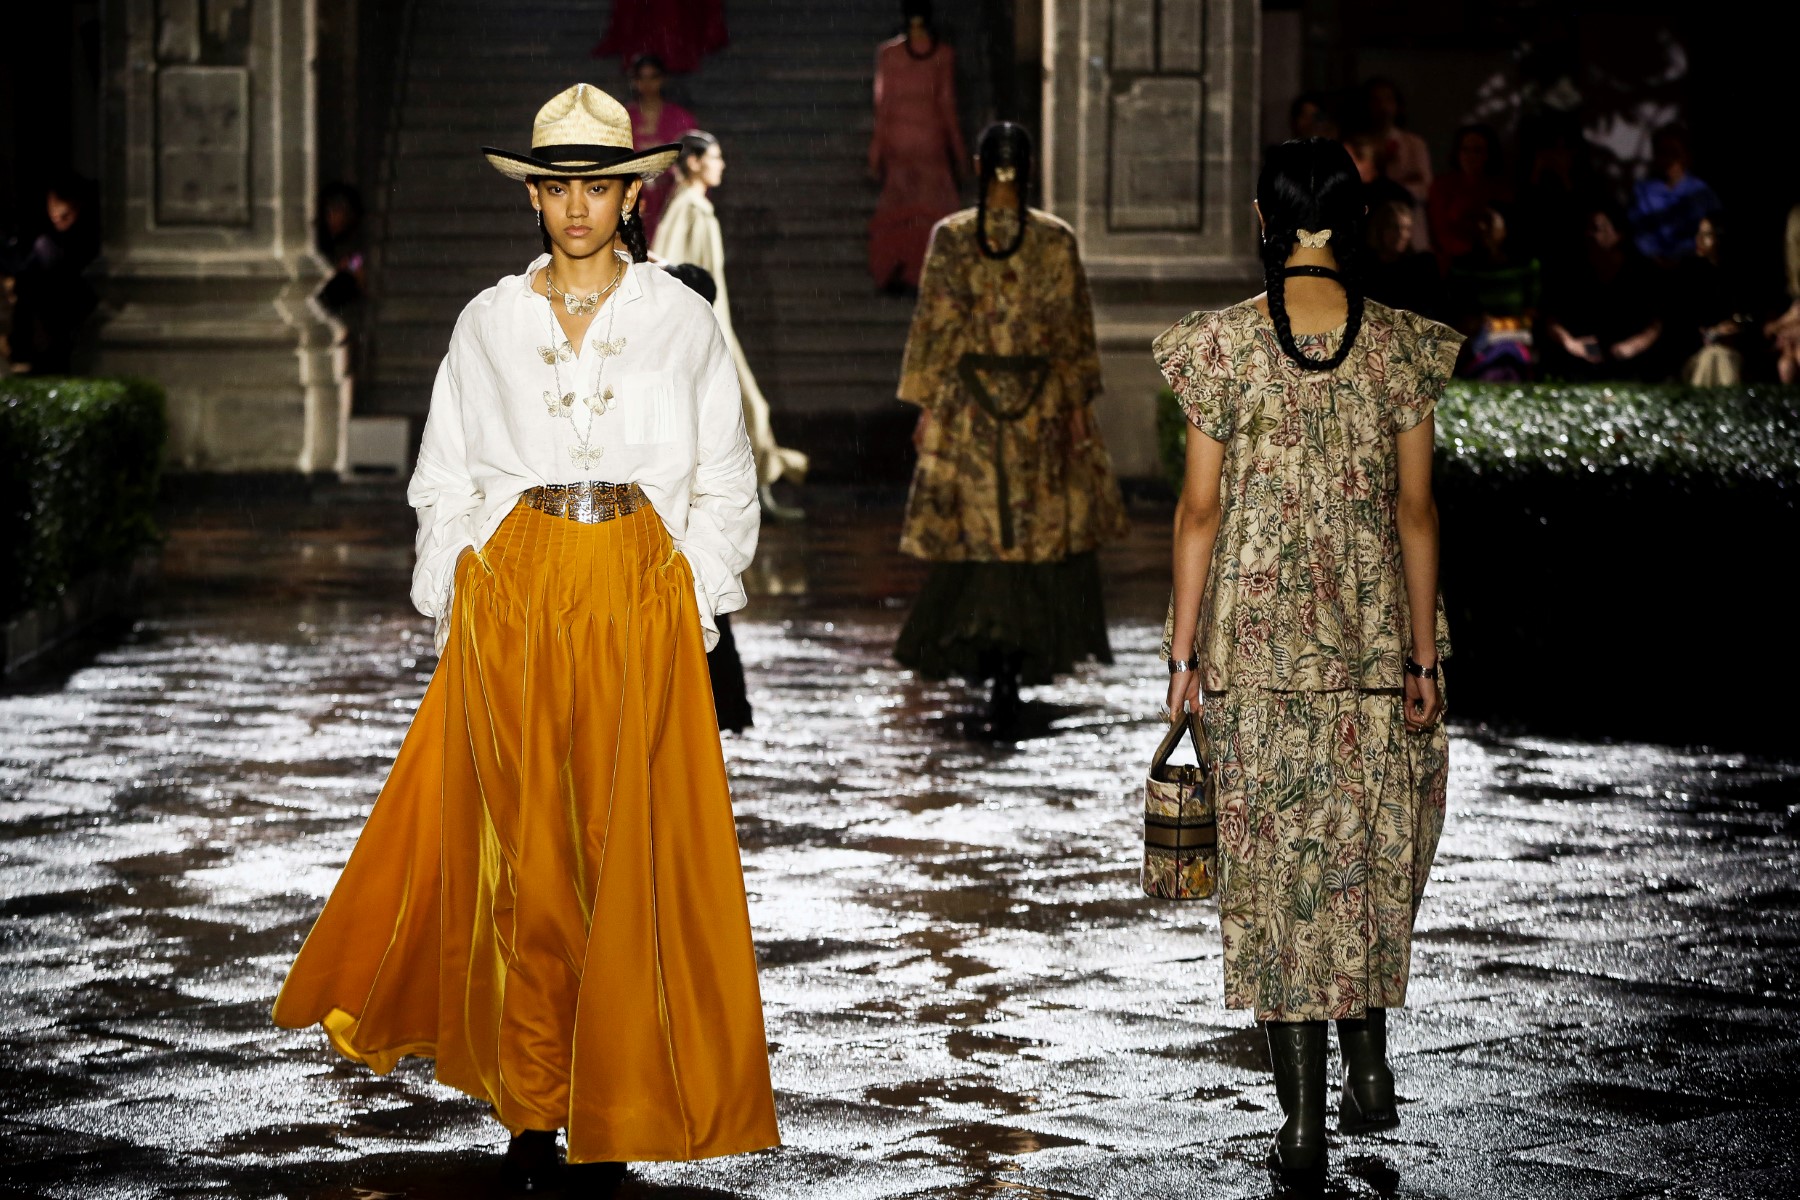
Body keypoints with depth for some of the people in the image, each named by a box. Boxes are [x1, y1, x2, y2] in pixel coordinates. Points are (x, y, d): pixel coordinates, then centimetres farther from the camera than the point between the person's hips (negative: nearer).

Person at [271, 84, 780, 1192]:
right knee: (521, 847, 0)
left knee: (632, 846, -3)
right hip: (514, 592, 1)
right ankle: (530, 1107, 9)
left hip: (639, 595, -1)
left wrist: (698, 605, 1)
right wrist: (453, 606, 3)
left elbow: (721, 482, 10)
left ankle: (614, 1106, 5)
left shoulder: (683, 320, 7)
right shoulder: (490, 322, 8)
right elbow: (450, 480, 12)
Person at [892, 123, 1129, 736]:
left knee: (976, 531, 8)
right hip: (1041, 404, 0)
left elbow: (935, 324, -3)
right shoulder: (1056, 239, -4)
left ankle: (995, 663, 6)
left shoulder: (950, 236, -5)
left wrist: (926, 402, 3)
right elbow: (1073, 327, -2)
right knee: (1040, 528, 9)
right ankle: (1014, 667, 2)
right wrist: (1077, 403, 6)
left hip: (968, 403, 0)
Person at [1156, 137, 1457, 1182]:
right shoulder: (1401, 344, -3)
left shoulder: (1223, 345, -6)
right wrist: (1424, 654, 4)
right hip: (1372, 627, 1)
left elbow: (1201, 509, -5)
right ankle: (1369, 1053, 20)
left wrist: (1184, 651, 2)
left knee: (1275, 855, 3)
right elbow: (1416, 506, -2)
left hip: (1254, 633, -1)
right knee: (1373, 842, 20)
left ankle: (1304, 1118, 2)